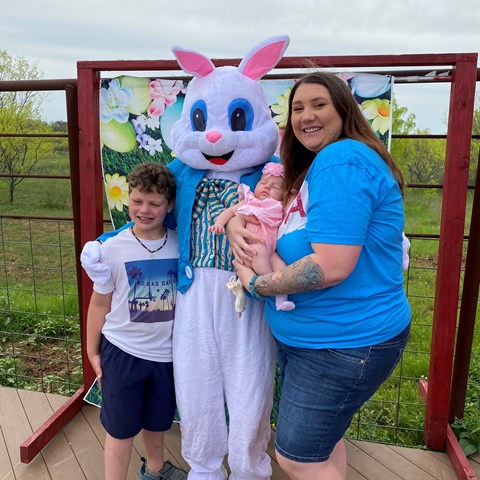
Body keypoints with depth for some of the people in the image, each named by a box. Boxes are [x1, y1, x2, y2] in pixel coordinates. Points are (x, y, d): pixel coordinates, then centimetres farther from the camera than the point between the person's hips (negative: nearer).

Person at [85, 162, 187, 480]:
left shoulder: (182, 245, -9)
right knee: (121, 427, 11)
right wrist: (92, 351, 3)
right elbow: (100, 302, -2)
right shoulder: (112, 249, -11)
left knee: (158, 420, 23)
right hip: (122, 351, -2)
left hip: (166, 352, 3)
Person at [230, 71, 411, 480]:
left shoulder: (342, 161, -22)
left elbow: (331, 267, -30)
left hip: (346, 342, -9)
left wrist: (256, 284, -17)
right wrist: (237, 222, -7)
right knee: (323, 441, 25)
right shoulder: (309, 167, 10)